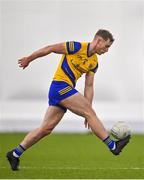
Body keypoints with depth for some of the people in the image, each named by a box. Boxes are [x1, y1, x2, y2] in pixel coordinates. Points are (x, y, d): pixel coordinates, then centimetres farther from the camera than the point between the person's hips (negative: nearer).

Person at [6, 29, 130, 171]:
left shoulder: (94, 62, 12)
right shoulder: (77, 47, -12)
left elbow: (89, 87, 13)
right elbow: (49, 48, -5)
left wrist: (87, 112, 9)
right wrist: (29, 59, 3)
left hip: (66, 90, 9)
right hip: (60, 86, -9)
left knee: (46, 128, 6)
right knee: (91, 113, -11)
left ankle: (15, 154, 11)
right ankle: (113, 146, -8)